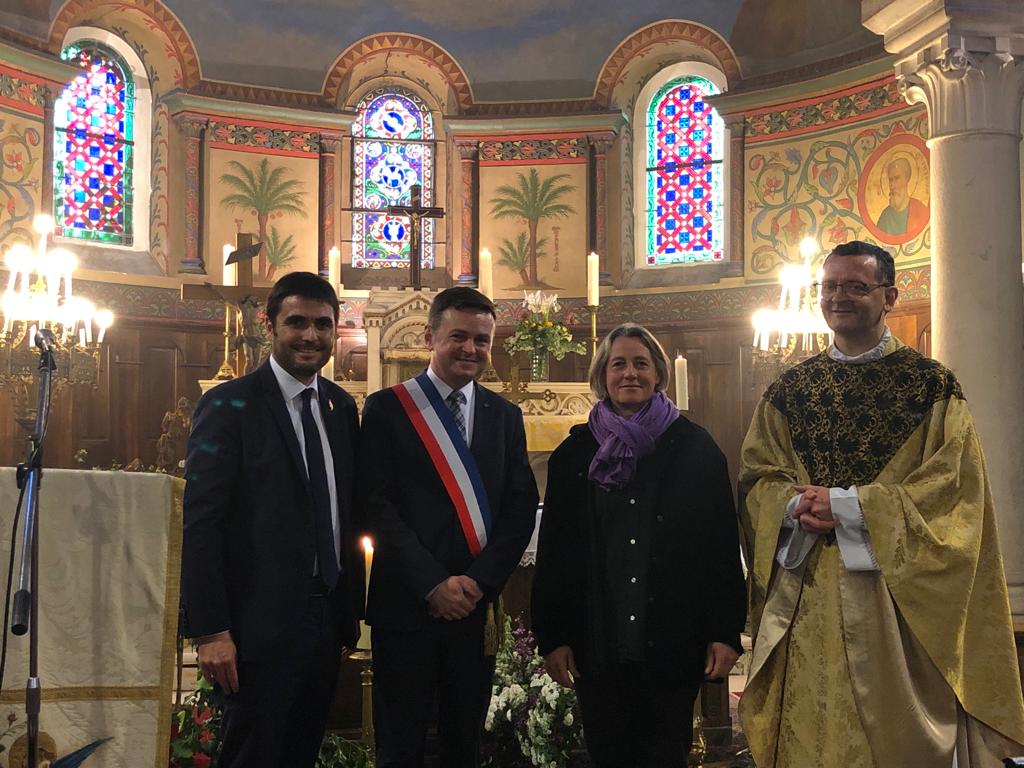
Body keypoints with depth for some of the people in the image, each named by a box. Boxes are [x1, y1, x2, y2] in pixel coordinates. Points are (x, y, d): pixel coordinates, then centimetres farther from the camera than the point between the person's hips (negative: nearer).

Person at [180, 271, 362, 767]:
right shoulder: (229, 406, -9)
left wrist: (351, 612, 10)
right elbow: (201, 522, -14)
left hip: (326, 620, 6)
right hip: (259, 626, -6)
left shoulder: (341, 407, 11)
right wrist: (210, 631, -19)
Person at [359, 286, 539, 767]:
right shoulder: (387, 408, 0)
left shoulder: (505, 416, 12)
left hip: (477, 604, 3)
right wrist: (433, 583, -14)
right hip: (406, 604, -3)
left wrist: (480, 580, -8)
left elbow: (522, 507, 5)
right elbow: (377, 505, -7)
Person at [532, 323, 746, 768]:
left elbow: (723, 543, 0)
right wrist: (551, 636, 1)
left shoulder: (694, 447, 2)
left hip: (672, 642, -2)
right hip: (596, 643, 2)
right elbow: (553, 549, 6)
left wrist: (725, 631, -6)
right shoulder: (575, 453, 7)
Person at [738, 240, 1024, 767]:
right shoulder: (789, 393, 12)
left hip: (898, 596, -2)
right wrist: (796, 505, -14)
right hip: (806, 600, 3)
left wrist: (847, 505, -14)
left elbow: (954, 486, -8)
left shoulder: (932, 386, 2)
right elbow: (757, 478, 9)